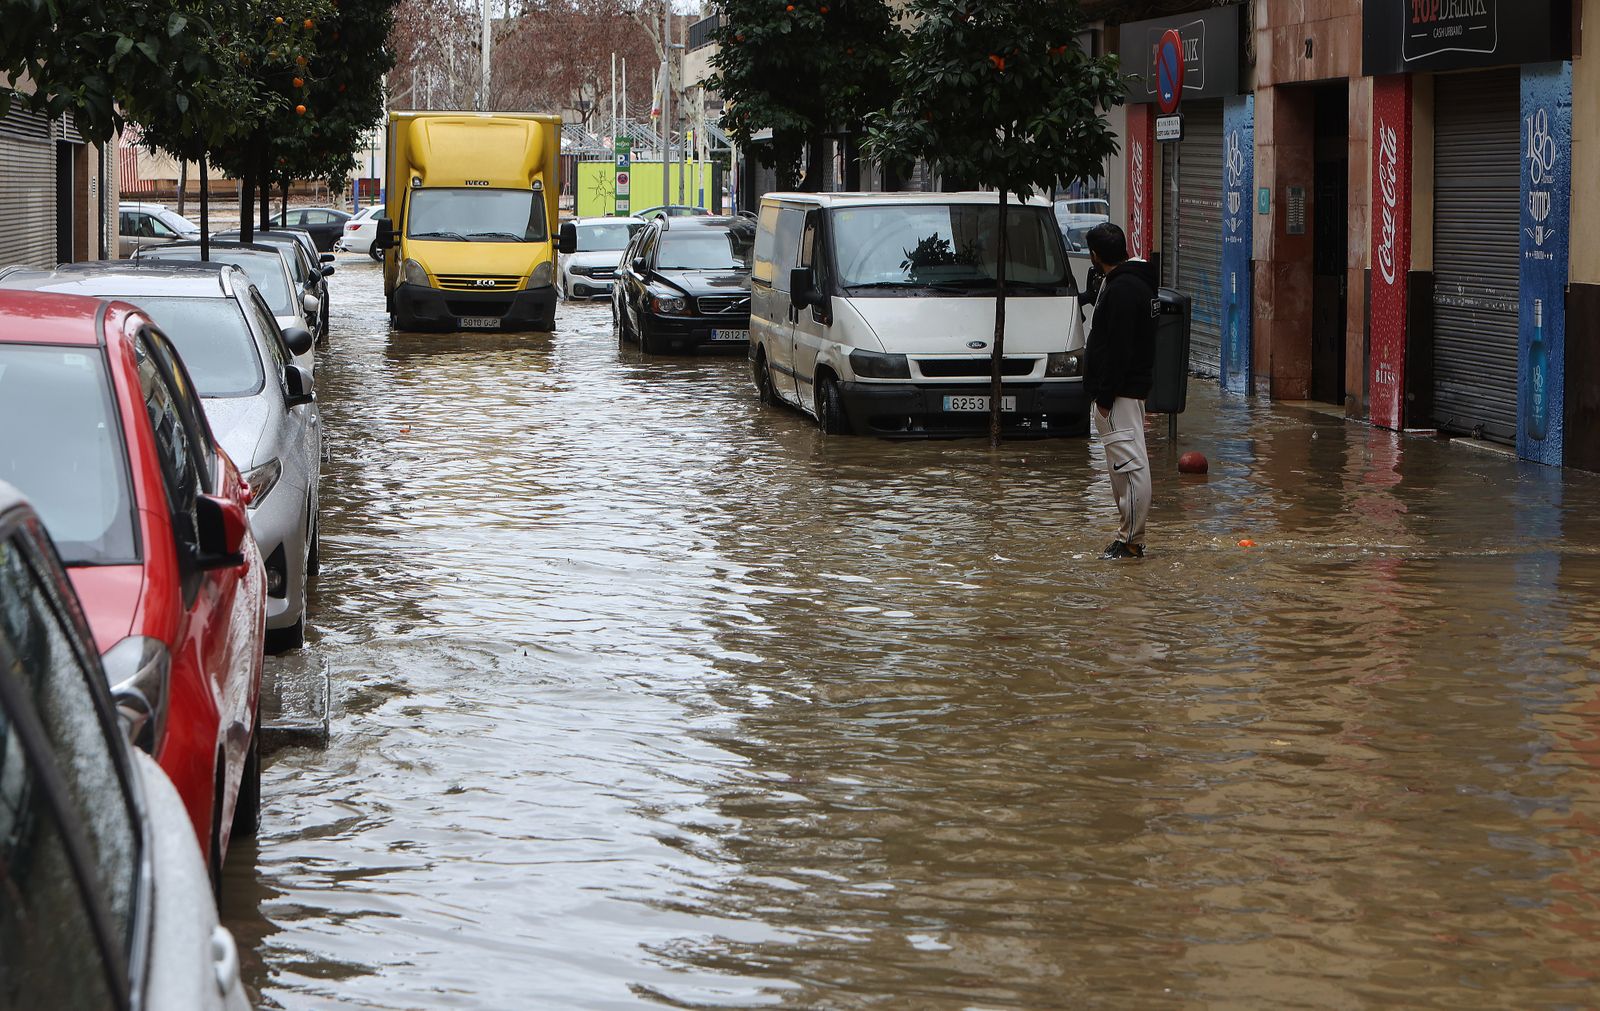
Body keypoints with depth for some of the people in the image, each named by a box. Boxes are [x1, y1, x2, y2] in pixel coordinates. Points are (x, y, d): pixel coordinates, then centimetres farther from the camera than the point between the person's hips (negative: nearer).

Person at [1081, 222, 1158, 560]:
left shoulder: (1121, 289, -17)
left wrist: (1105, 395, -19)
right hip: (1131, 389, 11)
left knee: (1129, 463, -9)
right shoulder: (1136, 282, 16)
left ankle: (1131, 541, -9)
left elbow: (1118, 350, -21)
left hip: (1119, 392, -11)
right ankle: (1130, 536, 19)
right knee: (1125, 464, 14)